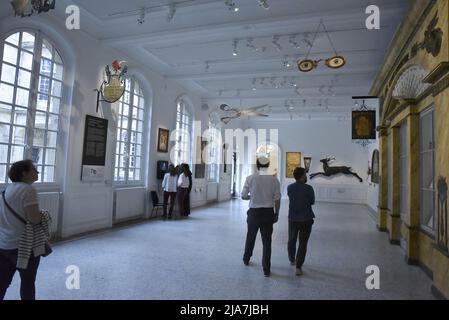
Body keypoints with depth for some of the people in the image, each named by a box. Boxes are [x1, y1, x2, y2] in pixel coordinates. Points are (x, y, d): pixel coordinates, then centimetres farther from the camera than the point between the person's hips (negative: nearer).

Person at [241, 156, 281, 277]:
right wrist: (276, 214, 7)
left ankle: (246, 259, 40)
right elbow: (277, 199, -4)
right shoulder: (274, 180, -6)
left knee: (250, 237, 20)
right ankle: (266, 269, 13)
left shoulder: (250, 178, -10)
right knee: (267, 241, 8)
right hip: (268, 212, 0)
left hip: (254, 212, 0)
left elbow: (243, 196, -5)